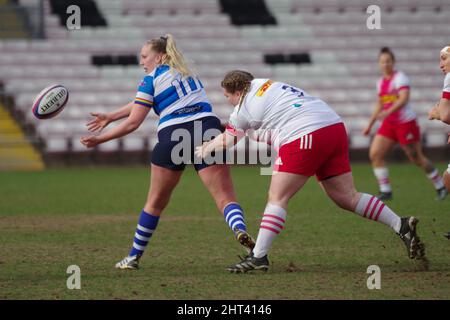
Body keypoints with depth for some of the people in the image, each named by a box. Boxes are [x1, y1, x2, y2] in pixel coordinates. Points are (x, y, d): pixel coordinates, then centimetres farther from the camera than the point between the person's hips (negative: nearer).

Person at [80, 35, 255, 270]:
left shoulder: (152, 80, 5)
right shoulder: (185, 73, 24)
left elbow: (133, 122, 2)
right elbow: (142, 102, 31)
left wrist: (98, 140, 13)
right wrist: (110, 117, 35)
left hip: (173, 136, -3)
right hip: (208, 128, 4)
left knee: (155, 202, 14)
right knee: (225, 198, -7)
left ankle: (134, 257, 25)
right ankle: (240, 230, -38)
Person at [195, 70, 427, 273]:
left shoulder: (244, 109, 4)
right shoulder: (266, 84, 23)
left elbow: (227, 141, 20)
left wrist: (206, 149, 39)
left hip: (305, 136, -8)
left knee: (277, 198, -1)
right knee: (347, 198, 9)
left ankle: (258, 257, -3)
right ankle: (402, 226, 1)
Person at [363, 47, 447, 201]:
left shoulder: (400, 77, -12)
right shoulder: (381, 82, 12)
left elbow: (404, 98, -25)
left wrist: (388, 112, -38)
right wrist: (370, 125, 20)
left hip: (406, 122, -7)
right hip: (389, 124, 7)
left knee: (417, 158, -1)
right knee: (375, 154, -8)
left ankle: (440, 187, 17)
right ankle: (385, 191, -3)